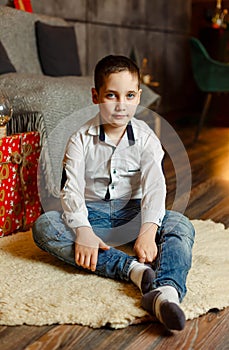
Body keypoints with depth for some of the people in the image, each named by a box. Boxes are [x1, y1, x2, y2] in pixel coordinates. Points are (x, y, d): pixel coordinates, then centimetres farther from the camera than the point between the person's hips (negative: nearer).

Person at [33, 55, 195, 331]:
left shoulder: (146, 138, -3)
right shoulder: (81, 139, -4)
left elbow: (155, 186, -16)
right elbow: (71, 188, -13)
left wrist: (148, 231, -35)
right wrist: (83, 231, -32)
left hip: (132, 211, 0)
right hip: (92, 212, 0)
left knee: (181, 225, -27)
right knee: (43, 226, -29)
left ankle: (166, 290, -58)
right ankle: (132, 268, -42)